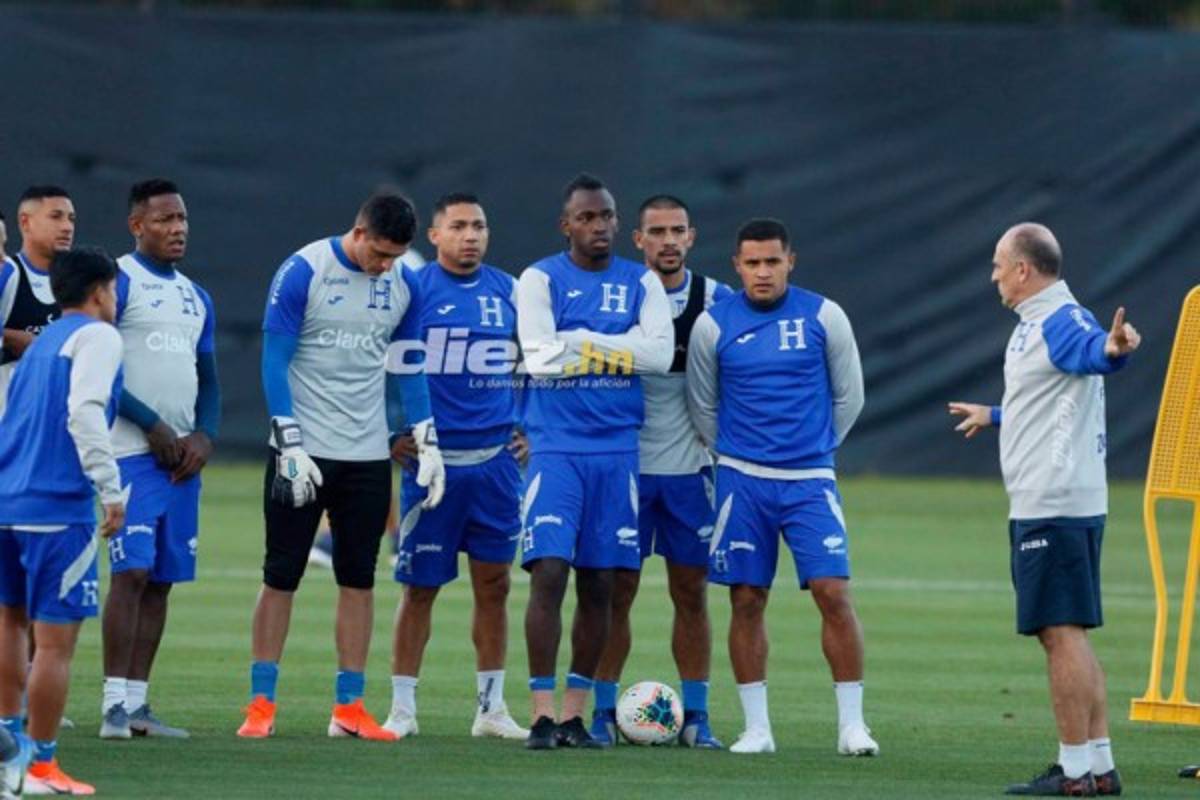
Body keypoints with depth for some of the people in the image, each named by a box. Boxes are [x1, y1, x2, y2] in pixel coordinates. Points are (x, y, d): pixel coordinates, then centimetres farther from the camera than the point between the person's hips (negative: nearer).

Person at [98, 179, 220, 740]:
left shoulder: (197, 298, 19)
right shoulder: (118, 282, -5)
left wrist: (204, 435, 2)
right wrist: (152, 426, -13)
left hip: (182, 456, 7)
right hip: (131, 451, -7)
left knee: (162, 579, 5)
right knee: (132, 572, -13)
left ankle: (137, 702, 8)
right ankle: (115, 703, -13)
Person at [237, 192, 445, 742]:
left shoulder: (402, 285, 5)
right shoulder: (302, 274, -10)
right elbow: (275, 363, -8)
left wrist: (427, 443, 8)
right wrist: (291, 448, -13)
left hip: (368, 454, 4)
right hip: (304, 453, -4)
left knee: (359, 579, 5)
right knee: (281, 577, 0)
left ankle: (349, 707, 9)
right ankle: (261, 703, 3)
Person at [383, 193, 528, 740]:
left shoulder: (508, 292, 10)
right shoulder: (413, 289, -3)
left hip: (495, 460, 4)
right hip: (433, 460, -4)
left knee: (494, 584, 5)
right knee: (420, 587, 0)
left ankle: (491, 707, 13)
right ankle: (402, 707, 7)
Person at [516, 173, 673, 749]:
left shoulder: (641, 284, 9)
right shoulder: (540, 280, 1)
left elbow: (660, 354, -6)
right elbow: (539, 357, -13)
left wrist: (582, 342, -10)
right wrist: (620, 350, -8)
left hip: (618, 450, 3)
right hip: (556, 447, -3)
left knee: (598, 586, 5)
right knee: (549, 573, -13)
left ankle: (575, 715, 12)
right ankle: (542, 716, -10)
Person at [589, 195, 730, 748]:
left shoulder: (717, 301, 2)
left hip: (692, 466, 1)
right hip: (625, 464, -1)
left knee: (691, 593, 3)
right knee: (617, 589, 0)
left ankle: (695, 716, 9)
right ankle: (604, 712, 6)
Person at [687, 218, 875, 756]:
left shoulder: (823, 317, 0)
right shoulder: (714, 324, 1)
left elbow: (848, 397, 11)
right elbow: (702, 407, 13)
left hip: (810, 480, -1)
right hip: (742, 483, 1)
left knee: (834, 593, -9)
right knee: (746, 600, 1)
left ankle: (852, 723, -3)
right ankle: (756, 727, 9)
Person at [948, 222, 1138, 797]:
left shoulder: (1061, 321, -13)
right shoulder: (1038, 324, 19)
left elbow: (1091, 350, -37)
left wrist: (1113, 347, -61)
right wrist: (992, 416, 56)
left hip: (1053, 506, -11)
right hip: (1050, 505, 11)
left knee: (1061, 632, -9)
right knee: (1068, 635, 13)